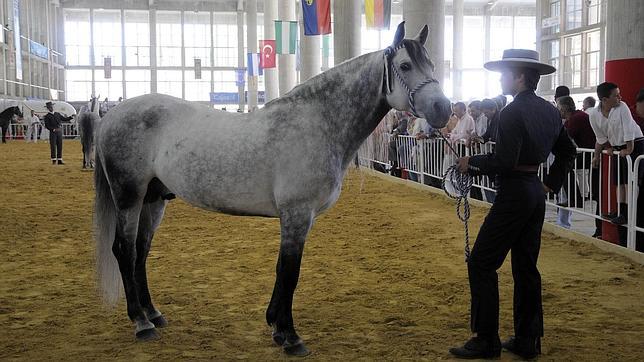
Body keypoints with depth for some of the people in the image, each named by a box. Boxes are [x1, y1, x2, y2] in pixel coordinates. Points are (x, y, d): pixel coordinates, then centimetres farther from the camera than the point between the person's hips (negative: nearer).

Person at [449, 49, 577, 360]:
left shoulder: (512, 113, -17)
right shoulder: (549, 110, 11)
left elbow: (504, 161, -24)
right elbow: (568, 151, 20)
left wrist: (471, 164, -11)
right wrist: (551, 184, 19)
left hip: (514, 194, -9)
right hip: (536, 192, 9)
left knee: (481, 263, 0)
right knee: (526, 266, 14)